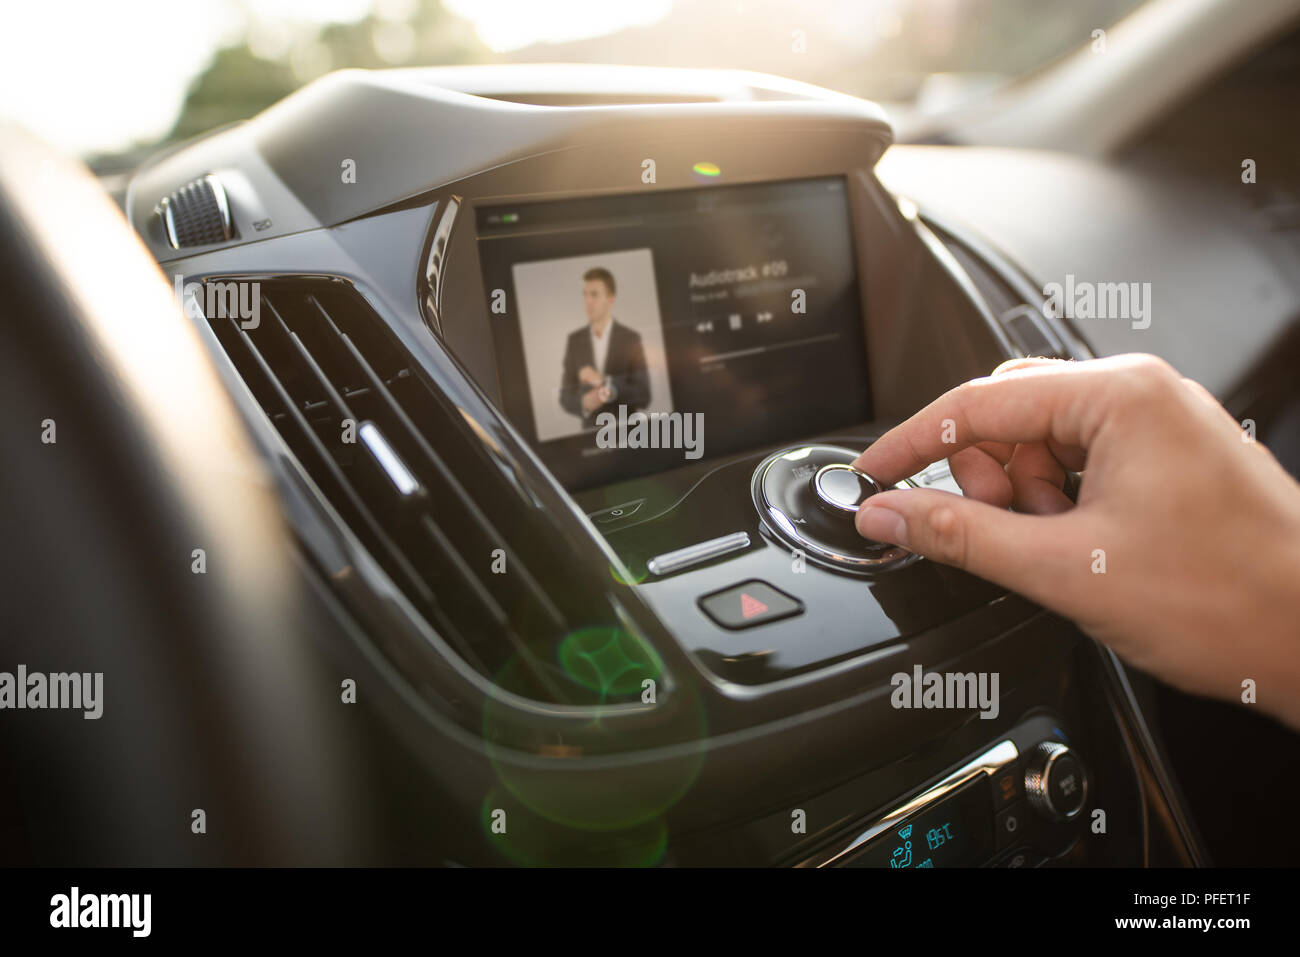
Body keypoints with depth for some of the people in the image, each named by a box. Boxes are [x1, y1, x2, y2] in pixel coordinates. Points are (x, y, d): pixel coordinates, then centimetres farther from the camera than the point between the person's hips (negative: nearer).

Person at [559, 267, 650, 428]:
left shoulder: (631, 339, -4)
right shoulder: (574, 341, 5)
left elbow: (643, 397, -7)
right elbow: (566, 397, 7)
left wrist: (604, 383, -17)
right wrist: (584, 403, -13)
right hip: (590, 430, 2)